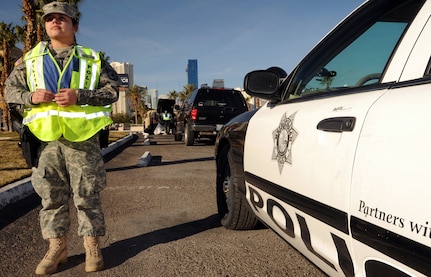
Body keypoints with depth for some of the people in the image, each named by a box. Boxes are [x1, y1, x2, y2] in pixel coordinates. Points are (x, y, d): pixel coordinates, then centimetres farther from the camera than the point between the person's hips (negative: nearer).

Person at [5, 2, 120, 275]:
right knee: (51, 195, 9)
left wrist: (79, 96, -15)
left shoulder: (92, 58, 7)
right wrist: (30, 96, -7)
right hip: (46, 137, 3)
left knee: (87, 195, 3)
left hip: (82, 137, -3)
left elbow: (112, 90, -1)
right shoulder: (31, 59, 15)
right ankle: (57, 247, 23)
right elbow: (11, 90, 16)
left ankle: (92, 246, 17)